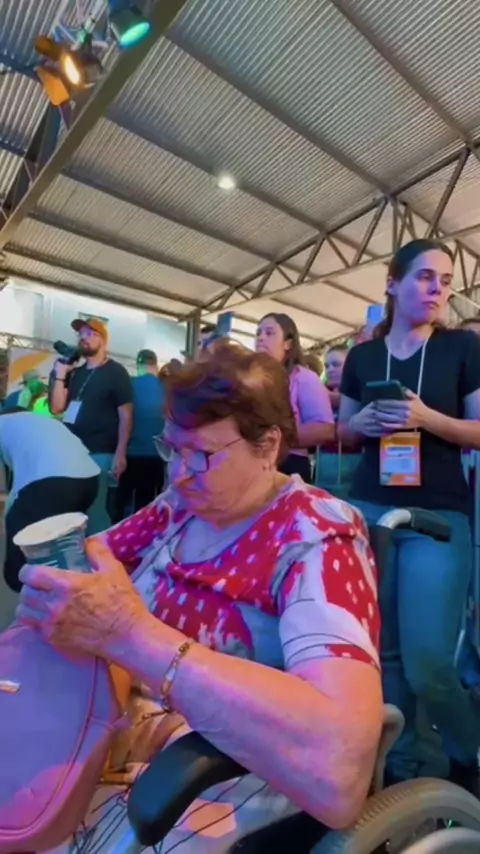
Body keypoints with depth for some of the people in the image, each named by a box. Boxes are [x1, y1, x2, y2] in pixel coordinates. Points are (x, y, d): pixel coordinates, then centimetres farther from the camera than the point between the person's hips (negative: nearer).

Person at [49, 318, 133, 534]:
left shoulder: (115, 372, -3)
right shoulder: (75, 373, 15)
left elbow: (125, 416, -9)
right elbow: (57, 407, 10)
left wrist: (120, 453, -16)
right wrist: (60, 375, 0)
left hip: (100, 453, -6)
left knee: (93, 510, -4)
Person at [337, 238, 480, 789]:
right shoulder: (362, 356, 9)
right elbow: (343, 432, 14)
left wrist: (427, 417, -18)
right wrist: (361, 421, -8)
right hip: (370, 510, 3)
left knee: (426, 660, -5)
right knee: (383, 648, 10)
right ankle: (402, 763, 33)